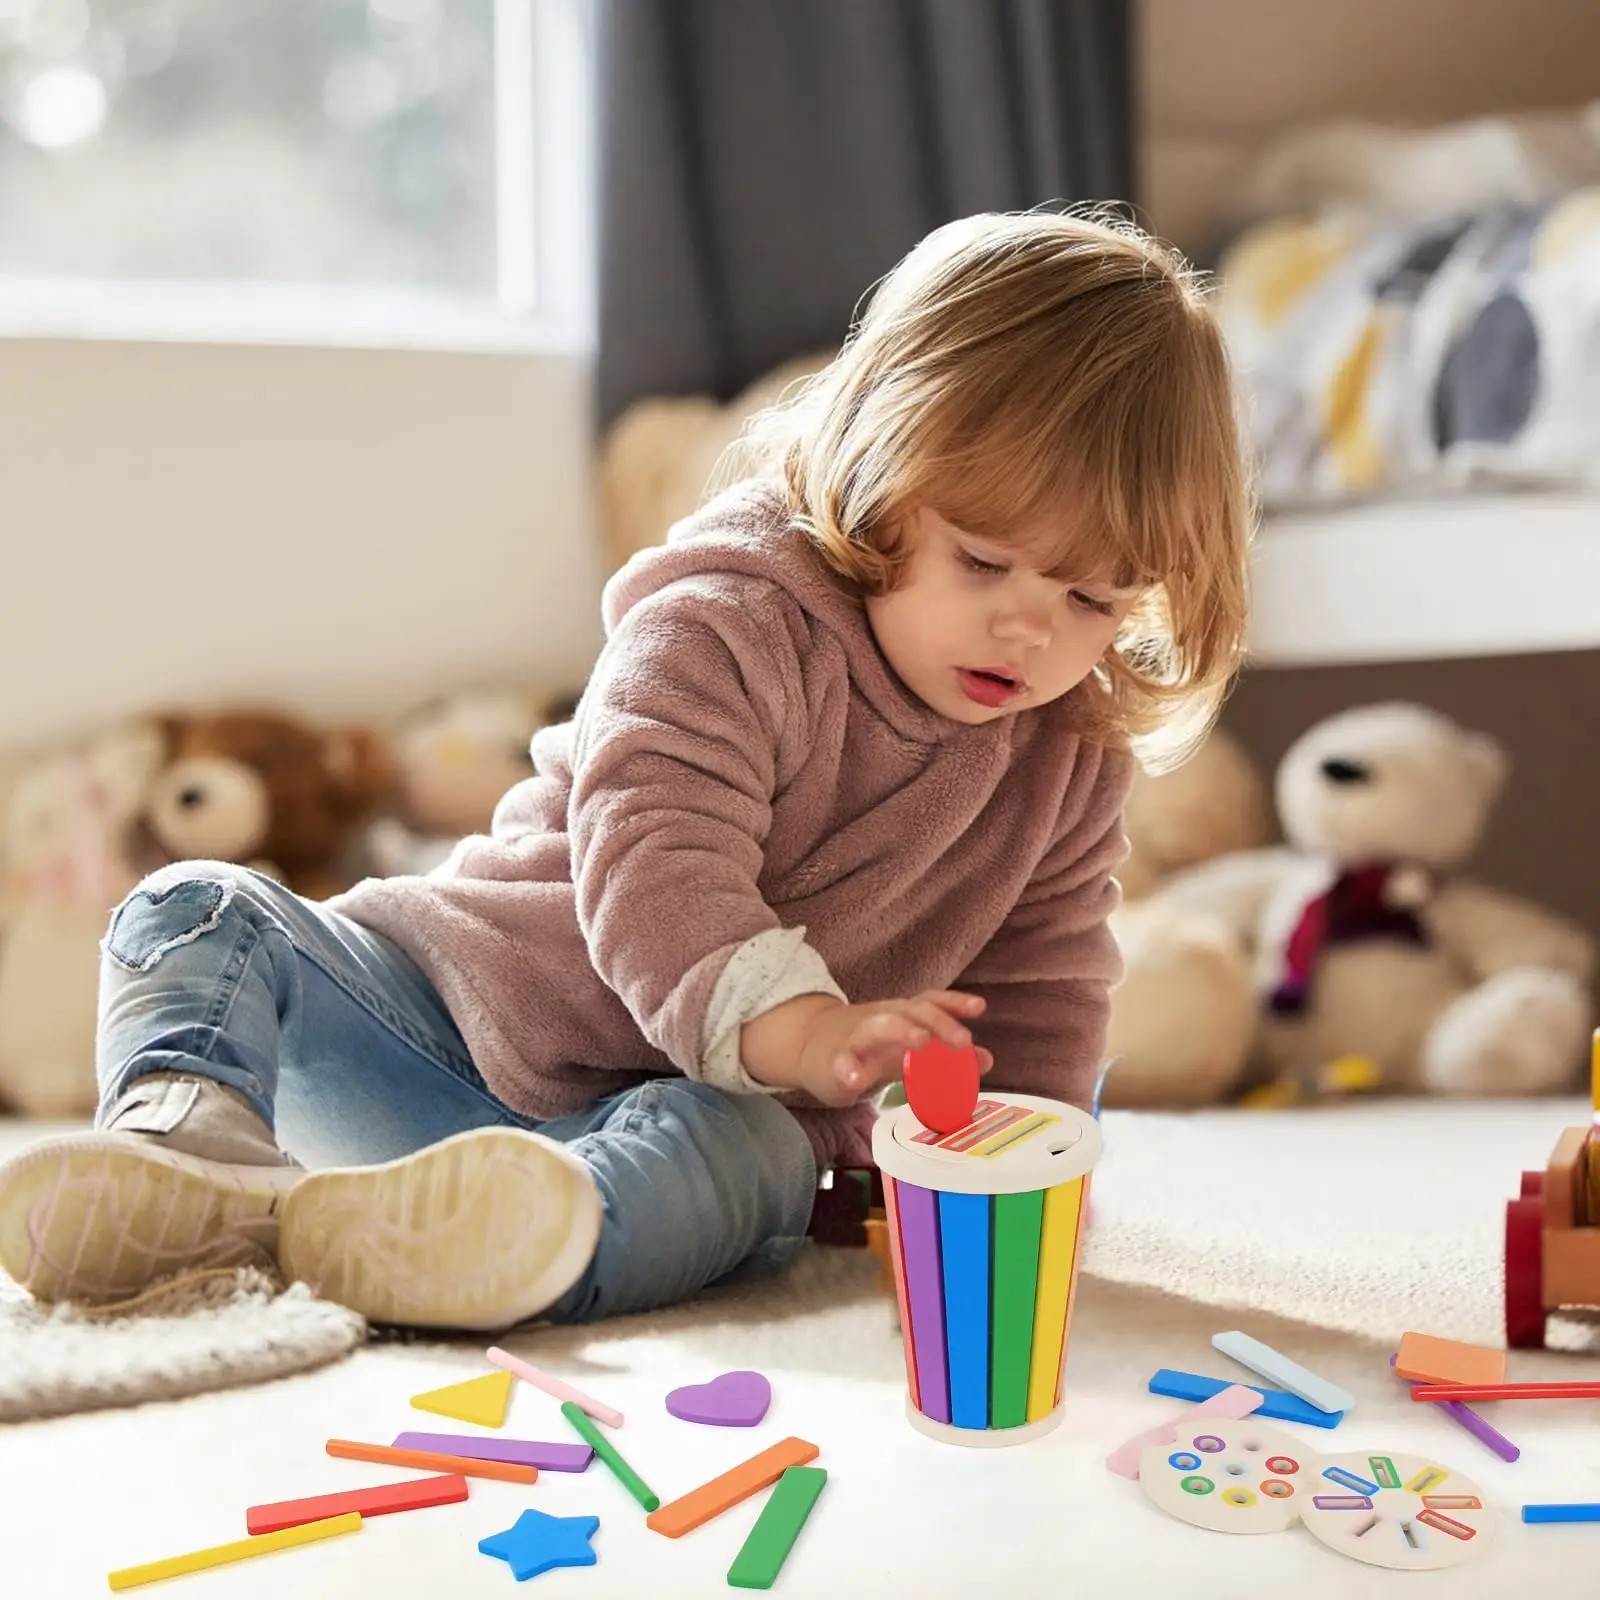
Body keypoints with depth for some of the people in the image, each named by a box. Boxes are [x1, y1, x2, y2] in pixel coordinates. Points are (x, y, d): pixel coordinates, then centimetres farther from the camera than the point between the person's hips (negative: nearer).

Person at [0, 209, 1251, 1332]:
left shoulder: (1073, 767, 1)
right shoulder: (735, 616, -16)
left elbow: (1038, 1007, 12)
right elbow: (652, 856, -30)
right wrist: (794, 1026, -45)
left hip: (708, 1104, 1)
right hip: (462, 1001, 0)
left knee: (748, 1163, -37)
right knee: (200, 914, -12)